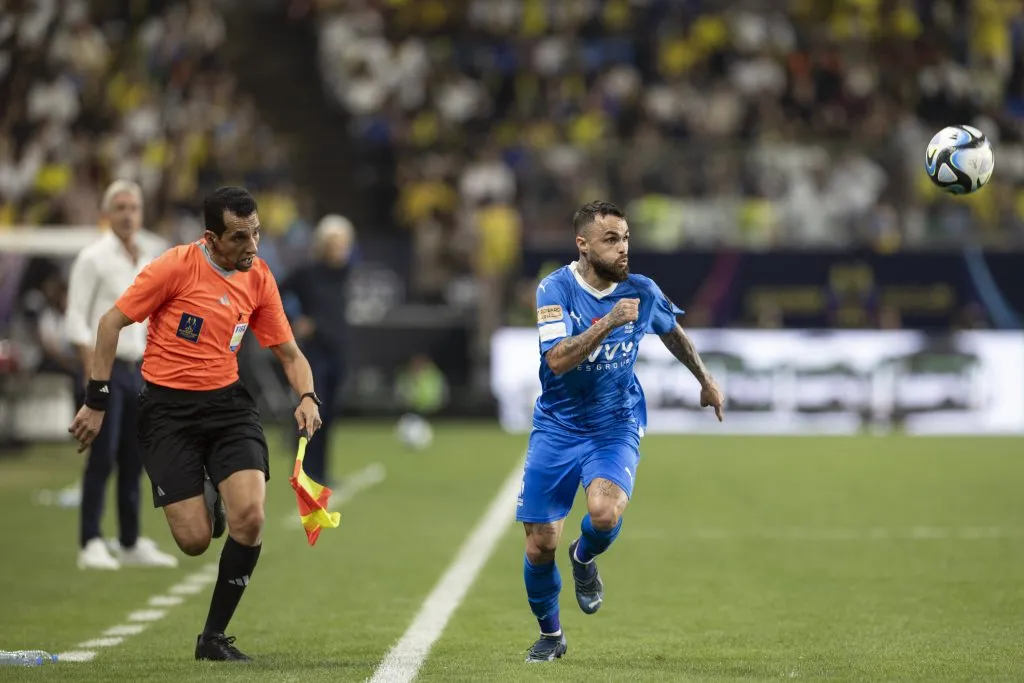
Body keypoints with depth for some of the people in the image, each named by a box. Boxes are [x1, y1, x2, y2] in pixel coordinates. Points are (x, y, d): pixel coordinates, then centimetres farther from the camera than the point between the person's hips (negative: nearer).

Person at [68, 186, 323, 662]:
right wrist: (96, 401, -8)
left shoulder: (259, 278, 2)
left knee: (249, 517, -18)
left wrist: (306, 398, -10)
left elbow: (289, 353, 11)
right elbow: (112, 322, -6)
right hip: (167, 408, -4)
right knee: (194, 541, -10)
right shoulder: (176, 266, -12)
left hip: (228, 403, 4)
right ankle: (203, 503, 31)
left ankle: (214, 637, -2)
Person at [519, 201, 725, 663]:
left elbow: (672, 332, 18)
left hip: (615, 427, 0)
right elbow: (558, 359, -26)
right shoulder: (555, 288, -13)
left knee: (604, 512, -29)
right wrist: (609, 322, -33)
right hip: (557, 428, 0)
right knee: (541, 543, -1)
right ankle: (550, 633, 26)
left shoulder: (642, 292, -5)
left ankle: (584, 558, 9)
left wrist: (705, 380, 28)